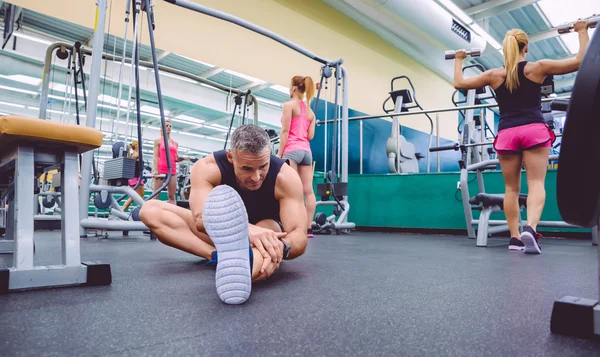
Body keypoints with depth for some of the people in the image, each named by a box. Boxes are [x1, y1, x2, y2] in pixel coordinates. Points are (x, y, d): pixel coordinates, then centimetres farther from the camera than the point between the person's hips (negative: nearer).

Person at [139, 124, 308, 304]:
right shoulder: (207, 168, -27)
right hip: (222, 235, 2)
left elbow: (300, 236, -35)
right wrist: (246, 228, -59)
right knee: (150, 210, -21)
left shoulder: (285, 177, -28)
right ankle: (219, 255, -40)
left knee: (268, 227, -40)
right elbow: (201, 218, -40)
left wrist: (280, 248, -59)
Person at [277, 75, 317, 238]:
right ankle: (308, 228, 2)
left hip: (292, 150, -7)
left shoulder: (289, 105, 0)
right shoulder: (309, 110, 19)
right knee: (308, 191, 1)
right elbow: (310, 135, 12)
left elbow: (285, 131, -7)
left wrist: (279, 153, -7)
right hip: (306, 150, 7)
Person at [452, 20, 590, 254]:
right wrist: (582, 32, 21)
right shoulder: (537, 68, 3)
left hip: (506, 134, 2)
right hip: (534, 130, -2)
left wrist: (458, 60, 30)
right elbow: (581, 61, 8)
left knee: (511, 188, 7)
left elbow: (459, 83, 16)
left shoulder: (494, 75, 6)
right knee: (536, 183, -5)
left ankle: (514, 238, 6)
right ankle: (530, 228, -28)